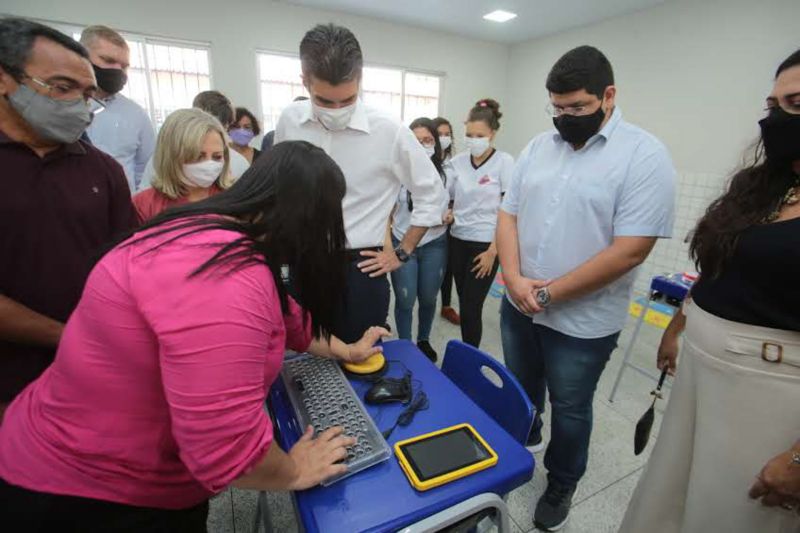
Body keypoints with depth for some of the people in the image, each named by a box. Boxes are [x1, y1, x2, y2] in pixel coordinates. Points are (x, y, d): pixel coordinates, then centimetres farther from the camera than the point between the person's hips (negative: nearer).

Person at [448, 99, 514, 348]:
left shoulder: (504, 162, -7)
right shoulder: (457, 161, 4)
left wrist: (493, 250, -12)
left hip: (485, 243, -4)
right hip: (457, 240, 4)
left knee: (471, 307, -2)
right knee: (464, 303, 11)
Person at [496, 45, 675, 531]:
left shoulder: (645, 155, -13)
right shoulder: (539, 146, 4)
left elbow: (629, 251, -19)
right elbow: (509, 215, 3)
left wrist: (550, 293, -18)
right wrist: (514, 278, -13)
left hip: (582, 322, -4)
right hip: (518, 307, 5)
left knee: (569, 409, 16)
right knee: (522, 388, 25)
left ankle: (562, 487, 42)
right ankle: (526, 438, 55)